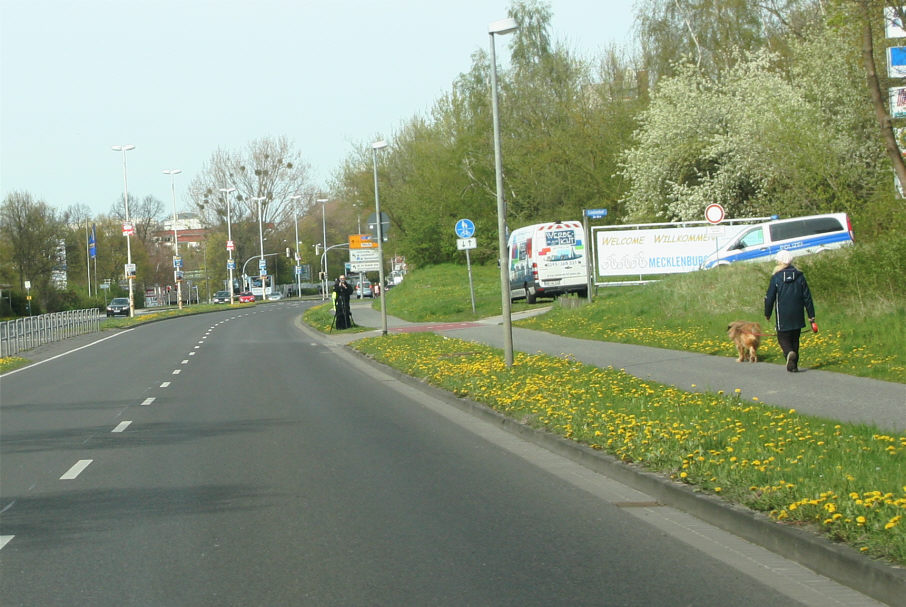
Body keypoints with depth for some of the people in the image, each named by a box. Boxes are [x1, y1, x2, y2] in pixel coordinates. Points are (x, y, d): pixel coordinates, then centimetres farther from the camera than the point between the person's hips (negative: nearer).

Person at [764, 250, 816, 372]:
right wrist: (811, 316, 8)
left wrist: (767, 314, 11)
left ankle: (789, 353, -25)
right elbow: (807, 297, 4)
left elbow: (769, 298, -4)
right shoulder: (799, 276, 2)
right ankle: (793, 365, 14)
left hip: (782, 317, -3)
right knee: (795, 339, 15)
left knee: (783, 338, 5)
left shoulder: (776, 278, -7)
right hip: (797, 317, 3)